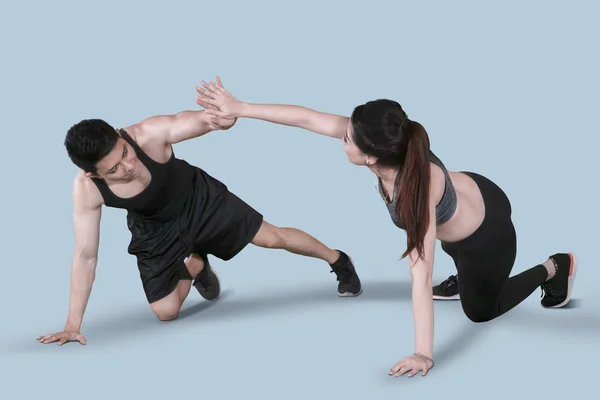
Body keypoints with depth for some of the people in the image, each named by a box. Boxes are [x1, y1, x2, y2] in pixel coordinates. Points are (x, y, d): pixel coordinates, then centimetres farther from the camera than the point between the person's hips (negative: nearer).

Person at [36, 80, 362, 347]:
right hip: (155, 232, 1)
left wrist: (227, 112, -73)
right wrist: (72, 325, -25)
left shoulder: (150, 133, -38)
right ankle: (195, 267, 35)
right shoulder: (86, 190, -32)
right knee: (165, 312, 0)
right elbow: (85, 256, -25)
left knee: (271, 237, 3)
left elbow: (191, 119, -47)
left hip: (200, 200, -1)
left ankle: (339, 260, 31)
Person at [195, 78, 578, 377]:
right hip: (471, 192, 6)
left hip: (487, 233, -6)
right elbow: (308, 118, -25)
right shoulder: (391, 146, -28)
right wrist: (240, 108, -23)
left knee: (480, 311, 20)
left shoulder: (417, 192, -44)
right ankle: (463, 279, 50)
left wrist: (424, 355, -41)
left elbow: (420, 280, -43)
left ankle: (555, 268, 33)